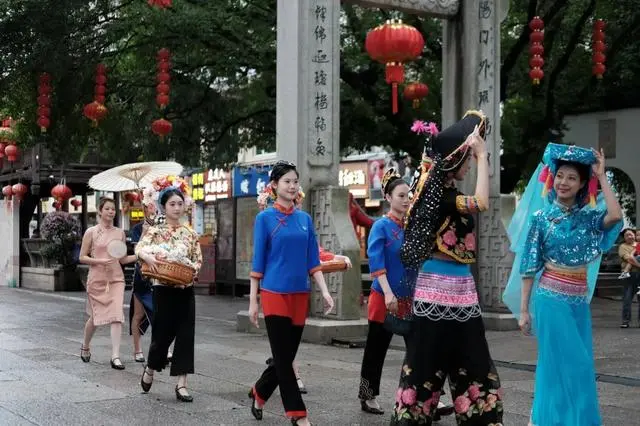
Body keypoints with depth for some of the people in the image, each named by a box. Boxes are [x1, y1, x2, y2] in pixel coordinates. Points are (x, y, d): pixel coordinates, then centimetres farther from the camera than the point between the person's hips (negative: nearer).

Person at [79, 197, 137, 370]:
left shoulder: (120, 233, 8)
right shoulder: (91, 232, -1)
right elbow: (82, 257, -1)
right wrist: (100, 261, -16)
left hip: (116, 278, 2)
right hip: (97, 279, -2)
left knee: (117, 316, -11)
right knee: (95, 317, 9)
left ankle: (115, 357, -10)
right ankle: (85, 347, 37)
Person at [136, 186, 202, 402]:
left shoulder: (190, 233, 8)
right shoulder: (155, 231, -2)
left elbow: (198, 261, 9)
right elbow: (139, 248, -17)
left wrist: (192, 268, -12)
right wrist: (148, 256, -38)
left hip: (185, 290, 3)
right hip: (164, 289, -3)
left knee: (185, 335, -2)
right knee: (163, 333, 3)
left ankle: (181, 383, 2)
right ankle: (149, 370, 31)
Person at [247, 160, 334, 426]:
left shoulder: (305, 219, 8)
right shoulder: (265, 218, -3)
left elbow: (313, 261, 8)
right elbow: (258, 262, -3)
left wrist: (324, 291, -4)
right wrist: (253, 301, -4)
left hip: (300, 295, 5)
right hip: (274, 294, -5)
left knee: (287, 356, 11)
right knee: (283, 357, -3)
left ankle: (258, 393, 34)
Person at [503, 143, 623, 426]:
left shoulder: (588, 217, 5)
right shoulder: (541, 217, -2)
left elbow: (616, 216, -19)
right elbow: (529, 266, -2)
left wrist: (601, 177, -9)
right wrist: (524, 309, -5)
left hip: (580, 301, 4)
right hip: (552, 298, -4)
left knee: (580, 366, 8)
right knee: (565, 364, -5)